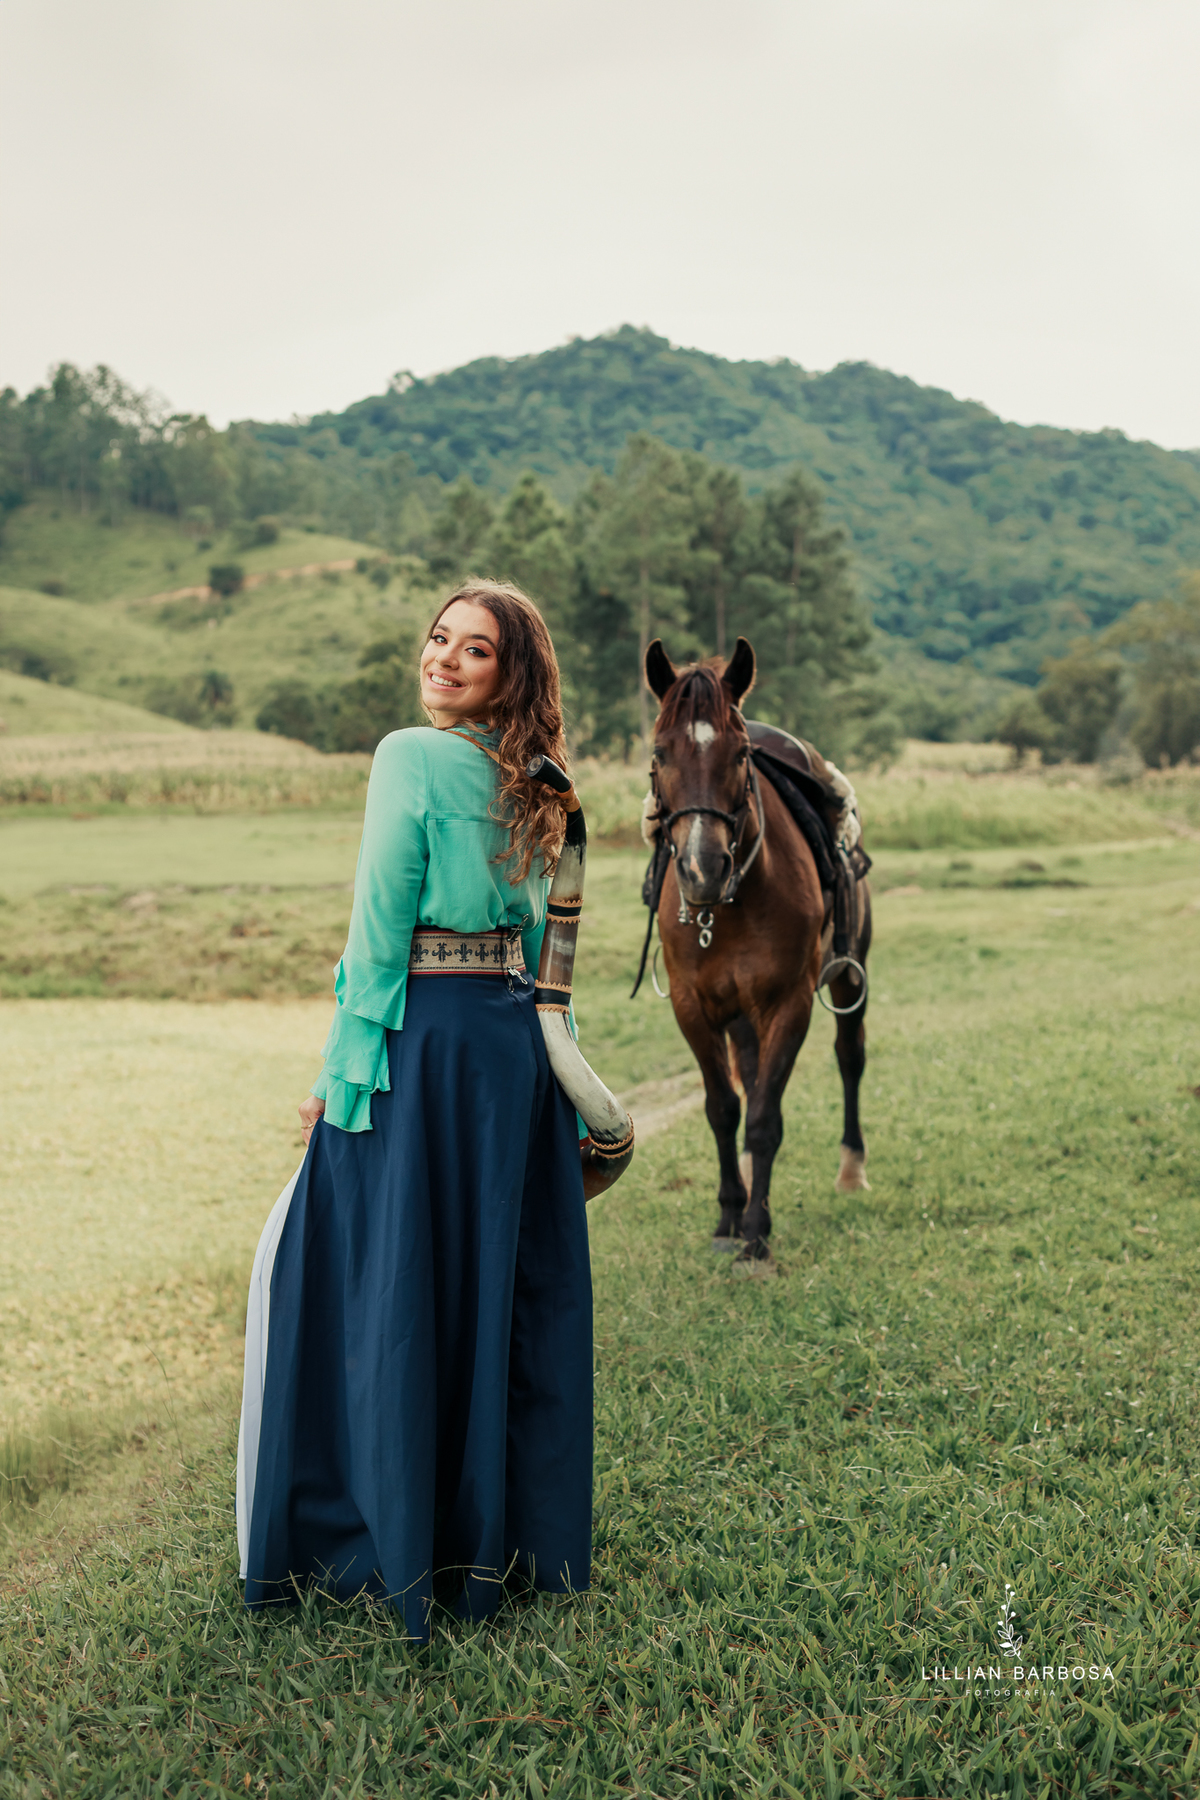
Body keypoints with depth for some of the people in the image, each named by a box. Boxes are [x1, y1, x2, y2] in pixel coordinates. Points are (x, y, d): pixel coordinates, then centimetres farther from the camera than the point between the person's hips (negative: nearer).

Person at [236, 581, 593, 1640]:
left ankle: (404, 1548, 14)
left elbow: (379, 927, -13)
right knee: (515, 1283, 13)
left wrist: (340, 1076, -9)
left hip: (421, 1038, -7)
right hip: (518, 1038, 8)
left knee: (396, 1284, 4)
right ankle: (524, 1534, 25)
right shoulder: (532, 782, 11)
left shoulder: (412, 758, -11)